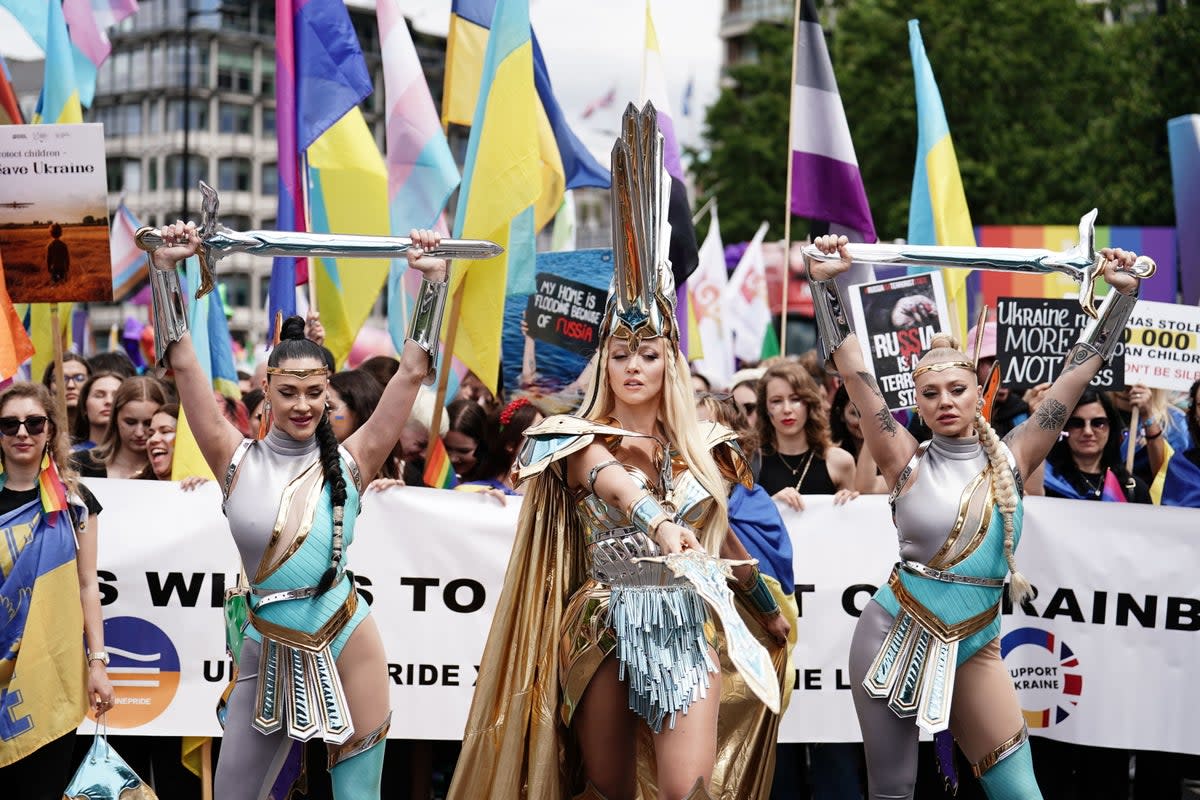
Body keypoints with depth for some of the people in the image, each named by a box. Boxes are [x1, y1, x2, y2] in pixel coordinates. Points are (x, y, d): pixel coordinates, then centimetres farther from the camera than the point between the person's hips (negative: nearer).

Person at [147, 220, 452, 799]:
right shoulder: (238, 463, 0)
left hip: (347, 648, -1)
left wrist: (432, 279, -5)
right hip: (268, 652, 1)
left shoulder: (349, 463, -1)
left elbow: (413, 371, -2)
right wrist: (166, 267, -9)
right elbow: (182, 362, -4)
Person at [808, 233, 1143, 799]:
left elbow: (1077, 372, -1)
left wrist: (1121, 292, -4)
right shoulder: (907, 464, -5)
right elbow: (853, 370, -13)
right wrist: (825, 283, -21)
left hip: (975, 647, 2)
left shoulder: (1012, 459, 0)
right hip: (893, 637, -2)